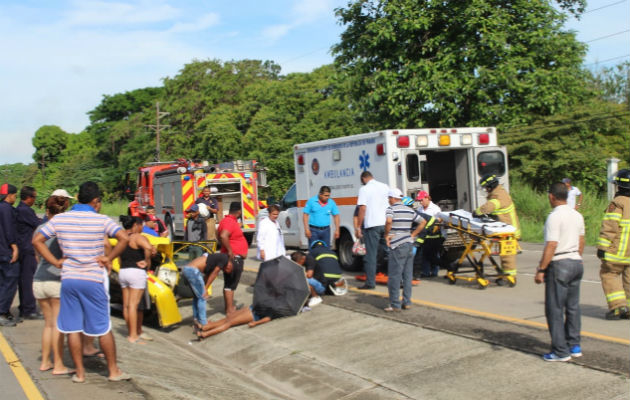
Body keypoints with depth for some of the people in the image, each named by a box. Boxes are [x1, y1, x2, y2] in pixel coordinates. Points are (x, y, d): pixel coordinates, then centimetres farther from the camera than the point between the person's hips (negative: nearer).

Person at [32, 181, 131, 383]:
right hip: (93, 280, -3)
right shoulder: (101, 220, -7)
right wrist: (109, 258, -8)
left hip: (68, 279, 3)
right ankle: (113, 370, 16)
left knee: (73, 328, 10)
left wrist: (55, 262, 4)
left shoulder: (59, 219, 3)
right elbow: (124, 238, -18)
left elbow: (37, 240, 3)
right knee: (103, 327, 8)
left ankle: (79, 372, 16)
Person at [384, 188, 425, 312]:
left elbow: (389, 221, -27)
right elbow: (423, 222, 17)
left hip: (397, 246, -7)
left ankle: (395, 305, -1)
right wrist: (413, 235, 15)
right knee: (407, 275, 11)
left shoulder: (391, 209, -6)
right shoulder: (409, 210, 14)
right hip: (409, 244, 7)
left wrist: (386, 235, -13)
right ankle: (407, 302, 14)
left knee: (394, 276, -2)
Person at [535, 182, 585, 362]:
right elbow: (581, 242, 16)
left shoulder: (554, 217, -16)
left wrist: (541, 270, -16)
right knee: (573, 306, 14)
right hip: (576, 262, 8)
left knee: (555, 309, -2)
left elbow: (551, 246, -20)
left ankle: (560, 351, 0)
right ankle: (574, 346, 21)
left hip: (559, 265, -8)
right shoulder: (577, 215, 9)